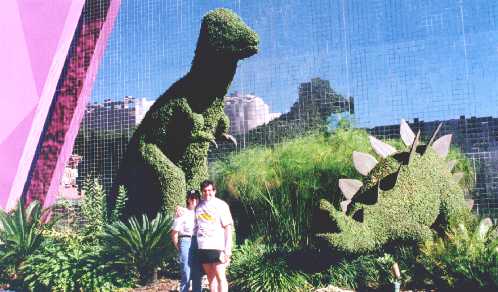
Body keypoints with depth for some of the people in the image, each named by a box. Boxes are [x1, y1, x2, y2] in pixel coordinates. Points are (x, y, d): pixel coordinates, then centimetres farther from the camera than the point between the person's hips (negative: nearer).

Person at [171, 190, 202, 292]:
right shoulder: (182, 213, 1)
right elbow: (174, 233, 2)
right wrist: (178, 247, 3)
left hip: (198, 244, 4)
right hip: (186, 242, -4)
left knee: (198, 275, 9)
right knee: (186, 275, -5)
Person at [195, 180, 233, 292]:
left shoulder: (221, 205, -1)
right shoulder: (199, 206, 12)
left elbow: (228, 227, -4)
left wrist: (228, 248, -11)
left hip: (217, 246, -5)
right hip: (202, 246, 5)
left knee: (220, 277, -5)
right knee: (210, 277, 10)